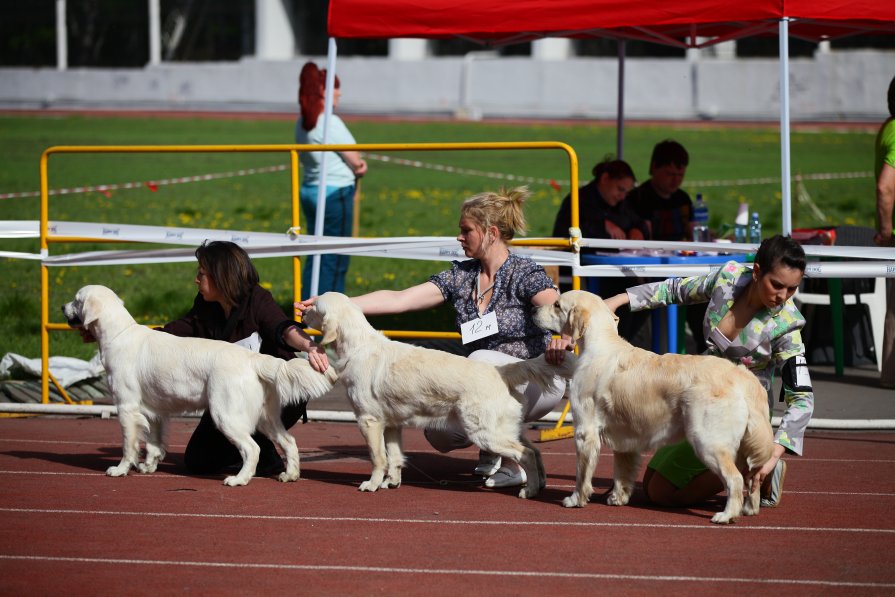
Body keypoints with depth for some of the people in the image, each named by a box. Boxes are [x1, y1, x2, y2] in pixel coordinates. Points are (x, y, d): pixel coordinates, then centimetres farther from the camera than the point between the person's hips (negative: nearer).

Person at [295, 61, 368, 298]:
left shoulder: (302, 123, 10)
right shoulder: (330, 123, -16)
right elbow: (356, 163, -13)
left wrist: (355, 165, 2)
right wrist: (358, 168, 11)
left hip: (309, 190, 8)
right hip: (335, 194, -8)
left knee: (316, 256, 12)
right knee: (335, 260, -2)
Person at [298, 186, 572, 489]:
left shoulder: (525, 274, -13)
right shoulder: (460, 276, 5)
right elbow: (397, 300, 1)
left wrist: (563, 339, -55)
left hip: (536, 382, -5)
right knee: (438, 433, -17)